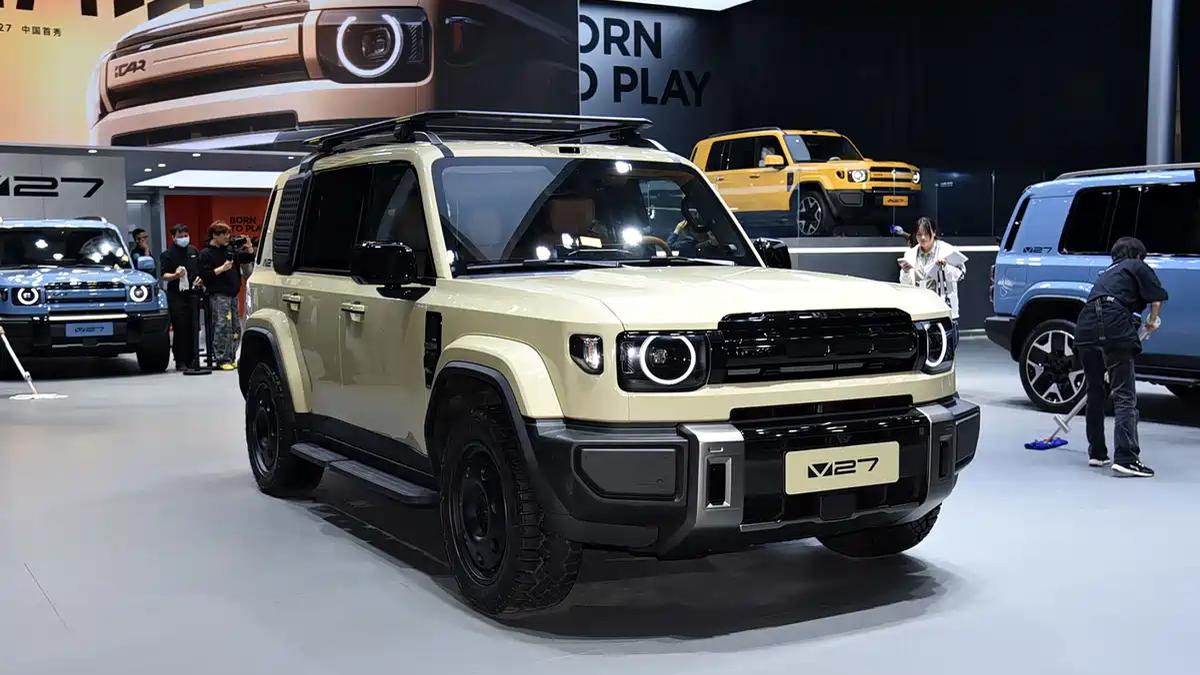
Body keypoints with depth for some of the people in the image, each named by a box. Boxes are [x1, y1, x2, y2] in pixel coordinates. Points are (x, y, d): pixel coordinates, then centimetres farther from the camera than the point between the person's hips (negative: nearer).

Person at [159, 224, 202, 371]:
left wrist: (200, 280, 4)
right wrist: (175, 275, -25)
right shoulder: (167, 254, 0)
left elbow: (201, 270, 24)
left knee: (193, 328, 5)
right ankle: (180, 361, -5)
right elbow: (164, 276, -6)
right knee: (180, 328, -8)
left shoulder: (194, 251, 14)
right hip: (176, 296, -4)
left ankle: (191, 359, 13)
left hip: (193, 294, 5)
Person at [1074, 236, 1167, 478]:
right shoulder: (1138, 267, 16)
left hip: (1085, 327, 6)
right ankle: (1126, 458, -16)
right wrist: (1152, 321, 24)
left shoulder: (1107, 273, 35)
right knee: (1125, 396, -6)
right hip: (1114, 326, -6)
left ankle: (1096, 453, 25)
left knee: (1095, 393, 18)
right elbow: (1157, 297, 4)